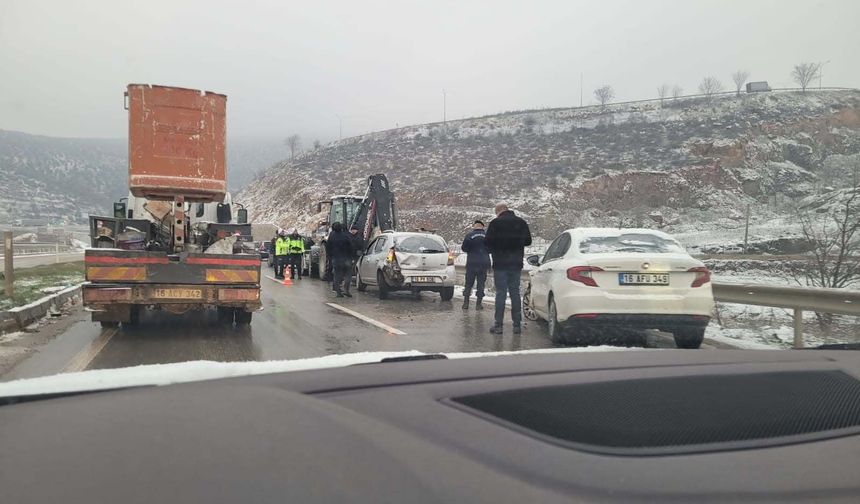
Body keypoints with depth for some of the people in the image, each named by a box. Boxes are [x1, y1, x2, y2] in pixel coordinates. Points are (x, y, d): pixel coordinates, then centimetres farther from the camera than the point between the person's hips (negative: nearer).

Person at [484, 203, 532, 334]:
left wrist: (493, 250, 12)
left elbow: (487, 242, -9)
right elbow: (528, 241, 11)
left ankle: (498, 325, -2)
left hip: (500, 264, -4)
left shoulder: (495, 223, -10)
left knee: (500, 293, -2)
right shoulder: (521, 222, 5)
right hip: (516, 263, 4)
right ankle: (517, 325, 9)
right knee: (515, 292, 9)